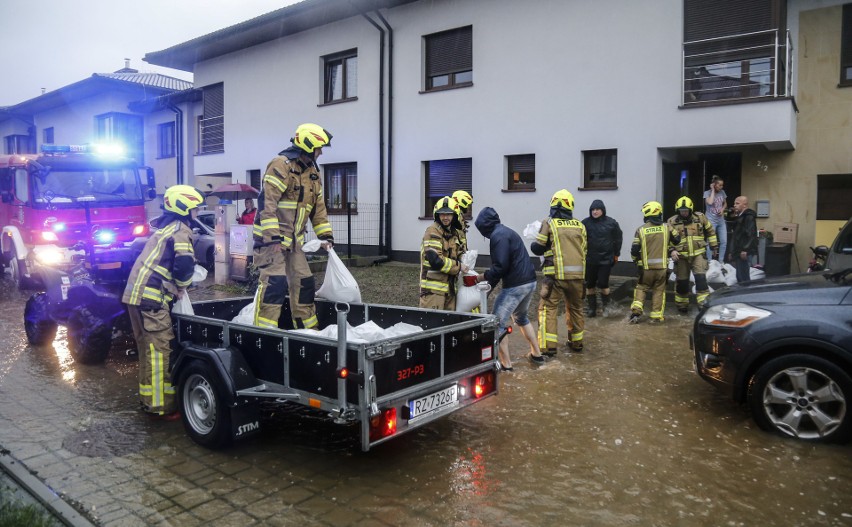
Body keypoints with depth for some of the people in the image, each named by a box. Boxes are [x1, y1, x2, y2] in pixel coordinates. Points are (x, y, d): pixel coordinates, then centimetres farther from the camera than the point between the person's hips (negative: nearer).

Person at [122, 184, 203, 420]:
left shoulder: (164, 228, 21)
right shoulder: (180, 230, -9)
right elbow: (184, 263, -21)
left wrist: (176, 285, 16)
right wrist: (182, 286, -3)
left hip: (136, 293, 10)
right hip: (151, 297, -10)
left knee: (148, 349, 16)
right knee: (160, 349, -8)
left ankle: (148, 398, 25)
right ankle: (162, 405, -5)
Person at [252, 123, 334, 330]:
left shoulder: (313, 173, 13)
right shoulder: (281, 165, -15)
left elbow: (318, 208, 18)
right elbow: (267, 202, -21)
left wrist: (326, 236, 11)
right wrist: (273, 237, -25)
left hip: (294, 239, 9)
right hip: (270, 237, -9)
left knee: (303, 283, 10)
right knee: (274, 282, -16)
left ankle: (307, 329, 22)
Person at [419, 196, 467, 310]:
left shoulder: (454, 233, 16)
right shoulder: (433, 232, -11)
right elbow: (435, 261, -20)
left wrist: (465, 261, 7)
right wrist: (459, 266, -11)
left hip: (449, 287, 8)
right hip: (433, 288, -8)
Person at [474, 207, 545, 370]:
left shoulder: (498, 236, -14)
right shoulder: (507, 232, 18)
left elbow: (501, 266, -22)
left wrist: (482, 276, -7)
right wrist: (490, 283, 16)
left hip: (515, 286, -10)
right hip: (529, 282, 10)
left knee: (498, 323, -1)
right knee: (521, 317, 29)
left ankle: (506, 365, 3)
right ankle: (536, 354, 36)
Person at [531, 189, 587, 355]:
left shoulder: (549, 223, -2)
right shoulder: (580, 225, 10)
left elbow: (537, 248, -2)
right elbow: (583, 250, 15)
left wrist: (534, 244, 19)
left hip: (556, 274, -4)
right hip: (577, 274, 4)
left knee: (548, 308, 2)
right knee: (575, 307, 20)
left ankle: (548, 346, -4)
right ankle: (576, 342, 31)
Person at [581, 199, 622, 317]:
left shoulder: (611, 223, -1)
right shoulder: (585, 223, -2)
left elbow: (618, 239, 9)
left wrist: (616, 254, 12)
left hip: (606, 259, -2)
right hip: (590, 259, 2)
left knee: (603, 283, -6)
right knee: (590, 284, 8)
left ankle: (605, 304, 21)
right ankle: (592, 308, 22)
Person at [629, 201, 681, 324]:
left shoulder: (641, 230, -8)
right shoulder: (667, 228, -1)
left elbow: (634, 249, -6)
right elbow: (677, 240, 12)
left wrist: (636, 259, 12)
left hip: (646, 267, -1)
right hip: (662, 266, 1)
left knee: (641, 288, 14)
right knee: (659, 290, 12)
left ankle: (636, 310, -1)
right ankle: (656, 315, 12)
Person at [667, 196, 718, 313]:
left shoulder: (700, 217, 2)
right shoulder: (672, 221, -2)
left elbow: (710, 232, 13)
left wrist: (714, 247, 14)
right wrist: (672, 250, -19)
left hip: (698, 254, 0)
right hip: (681, 256, 0)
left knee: (701, 278, -14)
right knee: (682, 281, 8)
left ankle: (704, 303, -9)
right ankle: (682, 305, 25)